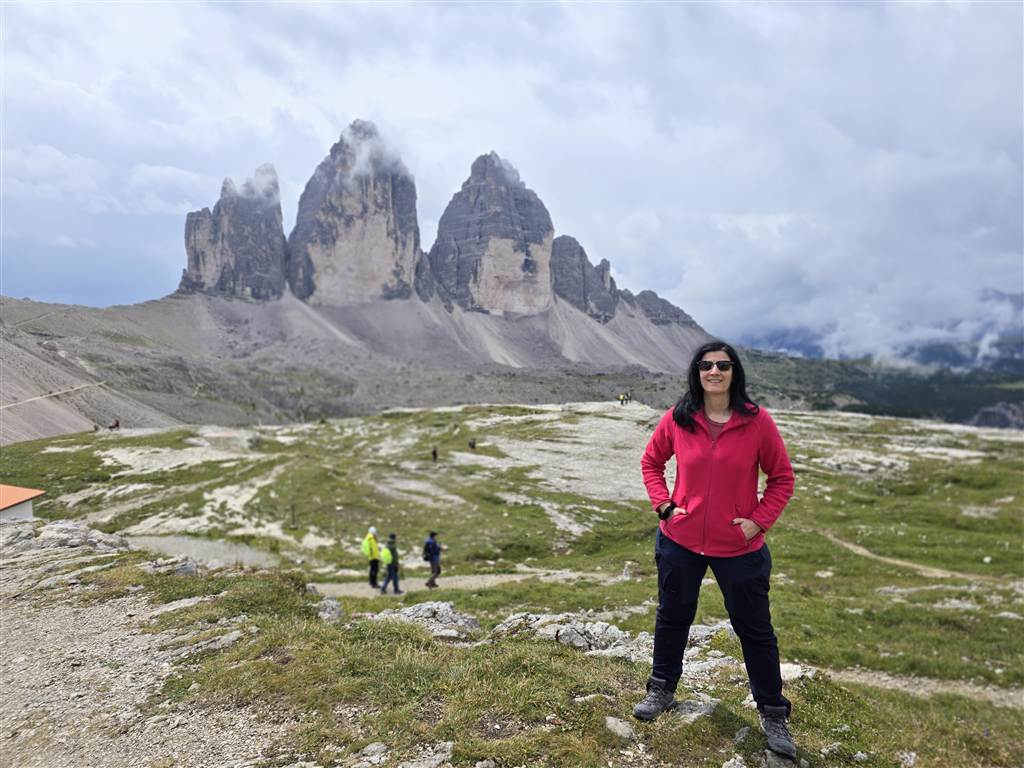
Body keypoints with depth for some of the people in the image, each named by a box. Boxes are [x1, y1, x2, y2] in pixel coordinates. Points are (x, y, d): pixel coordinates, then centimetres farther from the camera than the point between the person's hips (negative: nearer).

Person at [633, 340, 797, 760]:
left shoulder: (757, 421, -11)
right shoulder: (677, 419, -6)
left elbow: (782, 477, -1)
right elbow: (651, 461, 8)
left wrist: (760, 521, -9)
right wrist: (663, 504, -3)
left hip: (739, 547, -1)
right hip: (681, 540, 2)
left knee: (755, 629, 11)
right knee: (672, 617, 18)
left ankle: (773, 714, 32)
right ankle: (662, 690, 40)